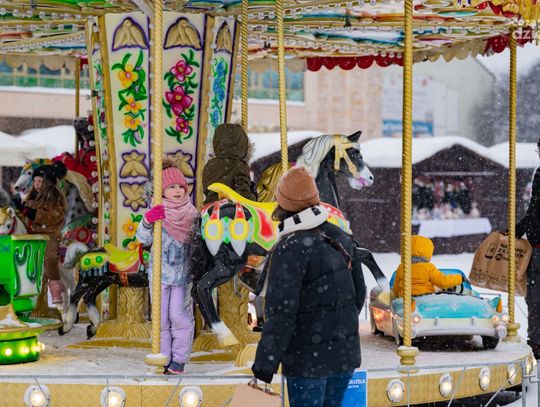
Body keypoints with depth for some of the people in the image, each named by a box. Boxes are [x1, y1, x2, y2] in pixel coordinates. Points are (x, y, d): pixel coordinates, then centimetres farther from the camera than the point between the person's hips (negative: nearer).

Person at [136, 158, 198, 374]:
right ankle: (164, 358, 16)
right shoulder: (158, 212, -6)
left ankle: (179, 359, 9)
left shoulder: (191, 213, -3)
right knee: (161, 318, 7)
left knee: (179, 315, -2)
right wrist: (147, 220, -30)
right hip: (160, 273, 1)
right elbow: (143, 239, -12)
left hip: (183, 273, 0)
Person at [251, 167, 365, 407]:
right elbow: (358, 293, 13)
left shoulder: (289, 250, -20)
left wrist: (266, 362, -18)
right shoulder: (341, 239, 3)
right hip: (344, 353, 7)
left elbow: (281, 312, -23)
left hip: (308, 359, -7)